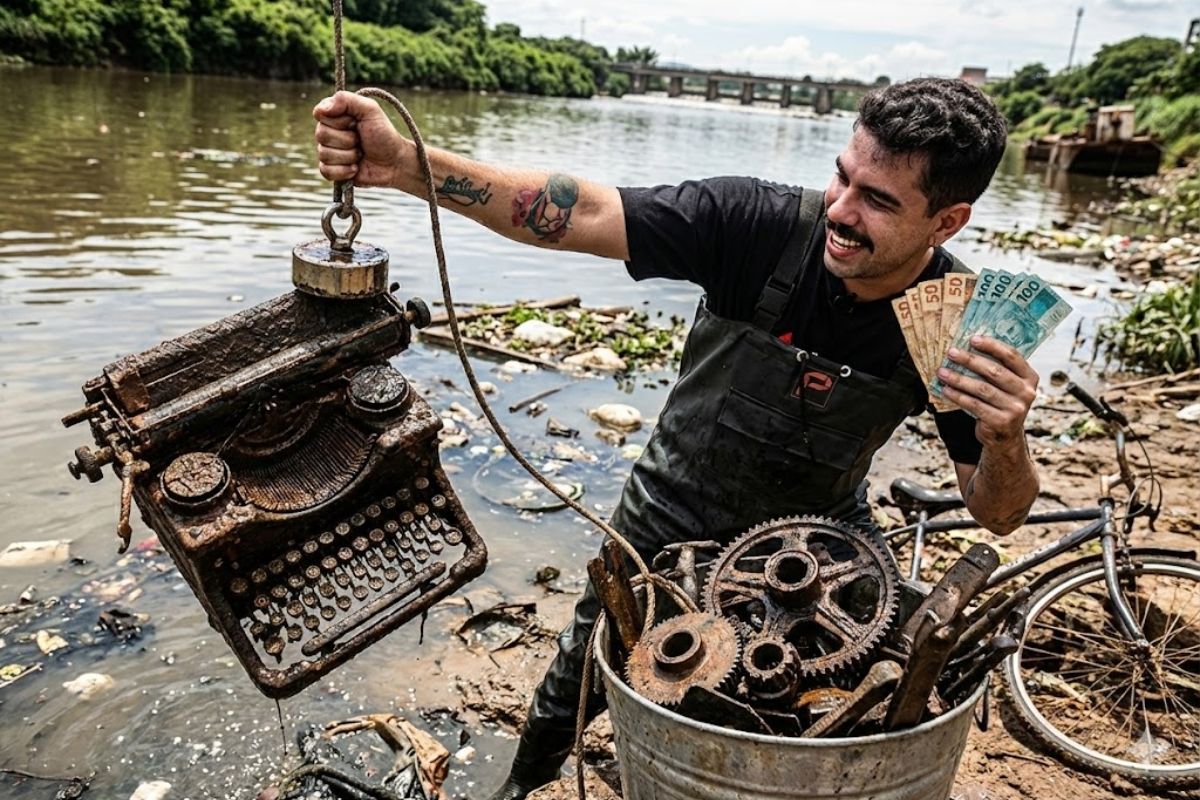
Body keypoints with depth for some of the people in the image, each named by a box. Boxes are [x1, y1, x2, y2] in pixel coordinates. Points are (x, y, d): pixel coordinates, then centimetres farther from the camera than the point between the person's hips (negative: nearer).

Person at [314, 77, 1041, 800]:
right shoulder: (759, 223, -28)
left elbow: (998, 514, -15)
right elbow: (580, 214, -31)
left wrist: (1007, 440, -38)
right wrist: (403, 163, -41)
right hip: (673, 520, 0)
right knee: (578, 687, 15)